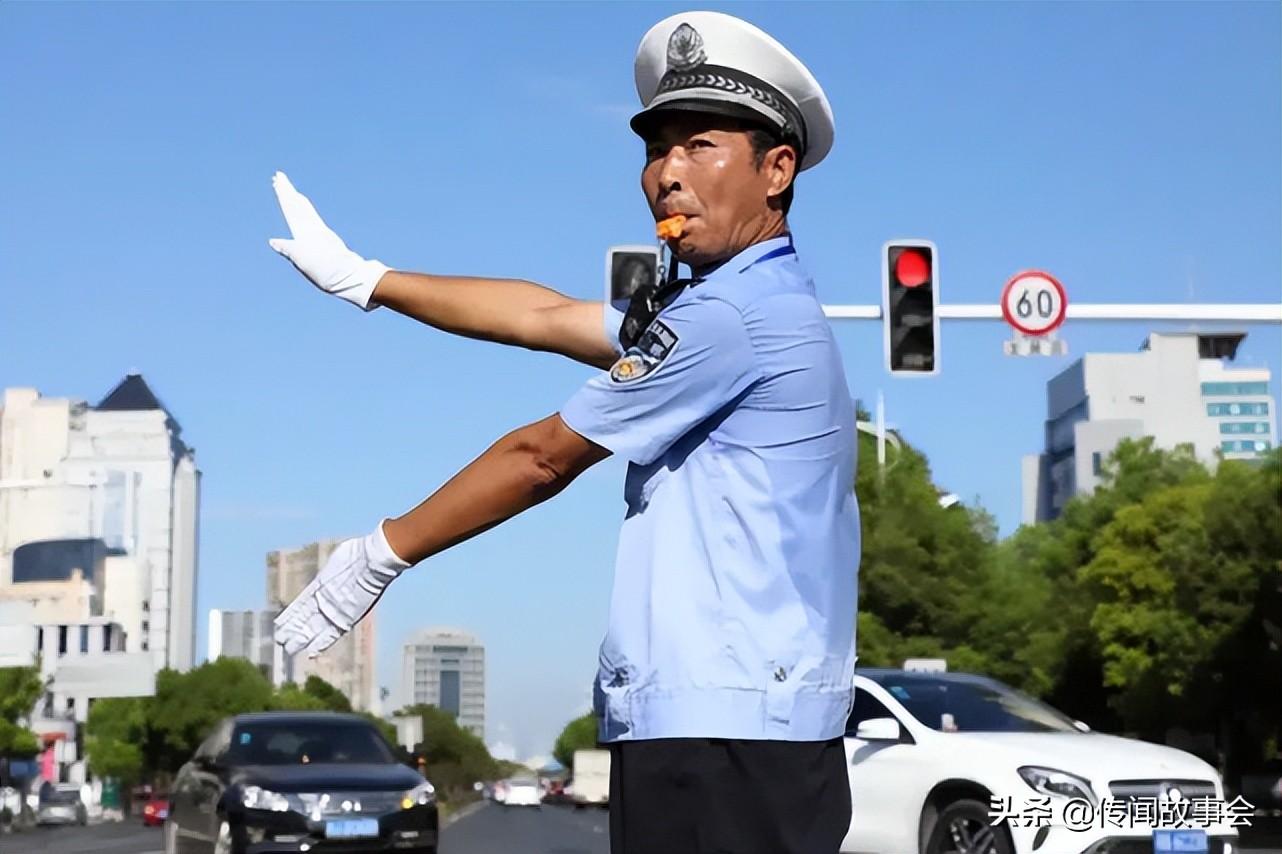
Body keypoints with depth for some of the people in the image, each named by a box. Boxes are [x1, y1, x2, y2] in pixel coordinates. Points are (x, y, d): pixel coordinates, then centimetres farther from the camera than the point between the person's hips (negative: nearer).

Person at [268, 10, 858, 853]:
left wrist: (377, 556, 2)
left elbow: (542, 457, -8)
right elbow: (545, 316, 23)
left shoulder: (734, 315, -13)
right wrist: (362, 278, 28)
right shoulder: (740, 305, 18)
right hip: (692, 722, 10)